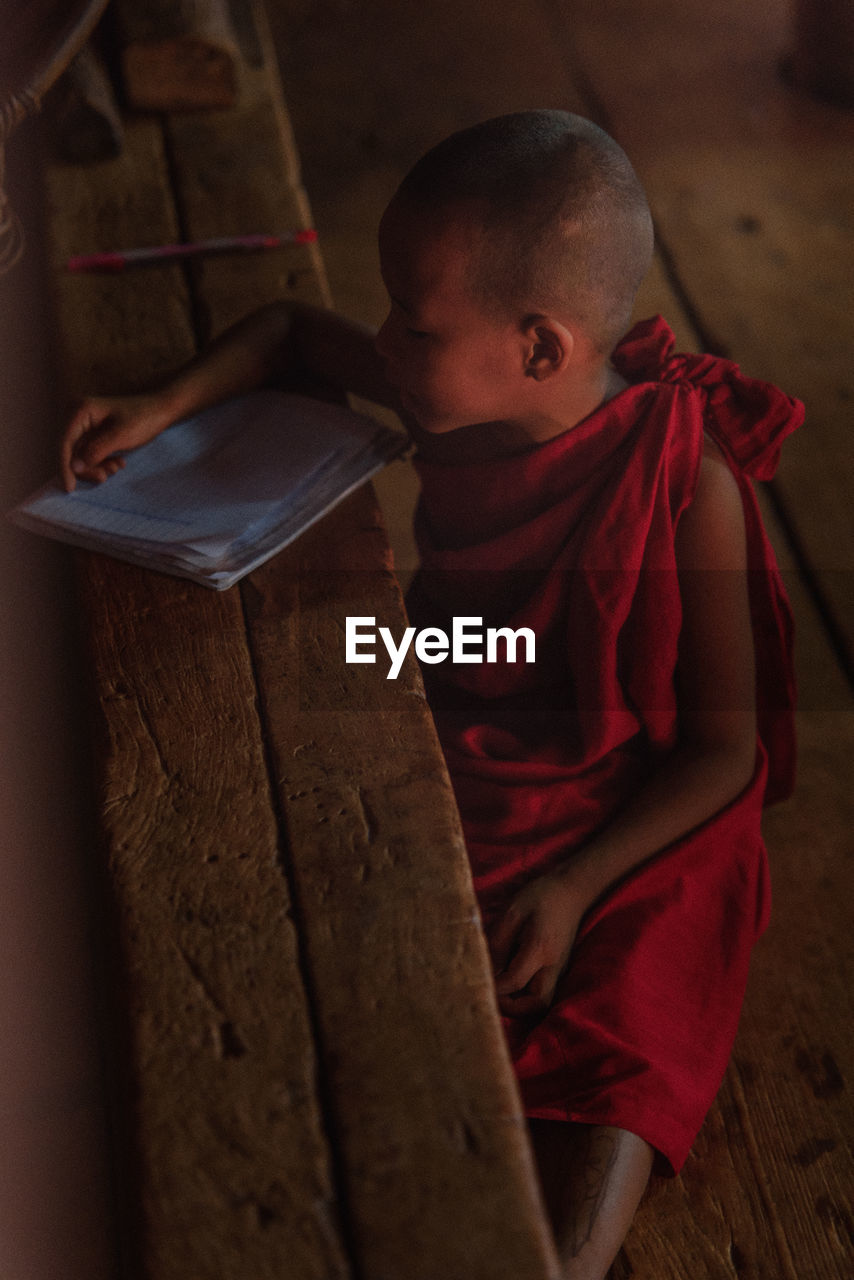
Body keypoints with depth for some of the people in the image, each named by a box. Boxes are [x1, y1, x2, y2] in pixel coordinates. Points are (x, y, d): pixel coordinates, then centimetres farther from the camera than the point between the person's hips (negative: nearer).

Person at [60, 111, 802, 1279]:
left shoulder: (686, 483, -20)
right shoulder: (459, 398, -5)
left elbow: (724, 747, -14)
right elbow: (292, 330, 14)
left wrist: (577, 886, -22)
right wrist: (164, 408, -2)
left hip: (639, 832, -5)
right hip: (450, 790, 5)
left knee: (621, 1068, -24)